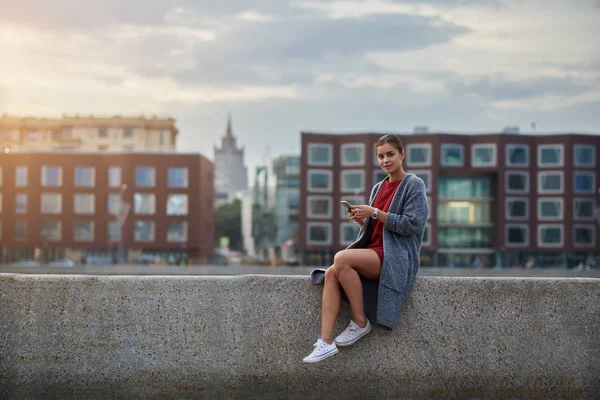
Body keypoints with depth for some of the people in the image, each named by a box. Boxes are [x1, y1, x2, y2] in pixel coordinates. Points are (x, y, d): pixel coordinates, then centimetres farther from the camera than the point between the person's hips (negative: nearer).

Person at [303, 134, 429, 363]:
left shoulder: (414, 185, -1)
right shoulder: (378, 188, 19)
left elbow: (413, 224, -12)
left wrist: (374, 212, -13)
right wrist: (361, 220, -1)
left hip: (396, 256, -7)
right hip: (373, 249, 7)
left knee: (342, 258, -31)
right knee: (331, 273, -22)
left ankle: (360, 322, -17)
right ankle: (326, 342, -29)